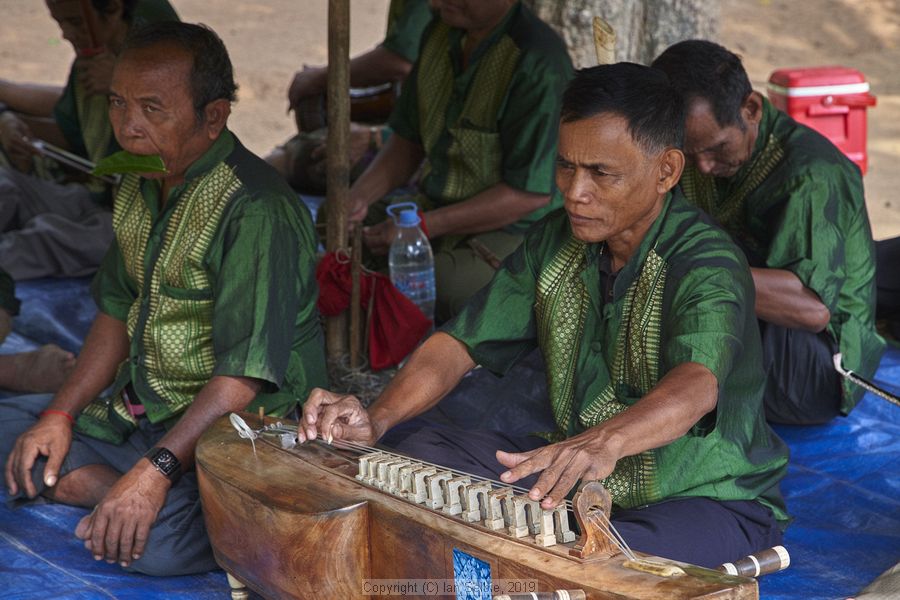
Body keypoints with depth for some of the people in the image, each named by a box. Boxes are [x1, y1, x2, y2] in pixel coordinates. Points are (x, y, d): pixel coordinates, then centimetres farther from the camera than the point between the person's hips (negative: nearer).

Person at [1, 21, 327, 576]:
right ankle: (119, 490, -9)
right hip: (136, 409, 9)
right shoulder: (140, 186, 8)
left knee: (155, 542, -35)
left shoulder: (256, 212, -22)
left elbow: (246, 374, -26)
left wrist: (156, 471, -32)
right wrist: (61, 414, 6)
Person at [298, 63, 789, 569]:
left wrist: (605, 441, -63)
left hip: (708, 497, -7)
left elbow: (697, 385, -42)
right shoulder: (557, 241, 1)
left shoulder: (707, 263, -22)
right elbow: (463, 342, 1)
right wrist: (377, 420, -18)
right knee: (420, 455, -7)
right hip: (580, 480, 7)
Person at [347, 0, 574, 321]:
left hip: (513, 230, -7)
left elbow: (531, 193, -21)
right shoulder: (440, 33, 5)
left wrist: (424, 227, -22)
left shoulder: (538, 64, -20)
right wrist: (358, 197, -4)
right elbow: (409, 141, 15)